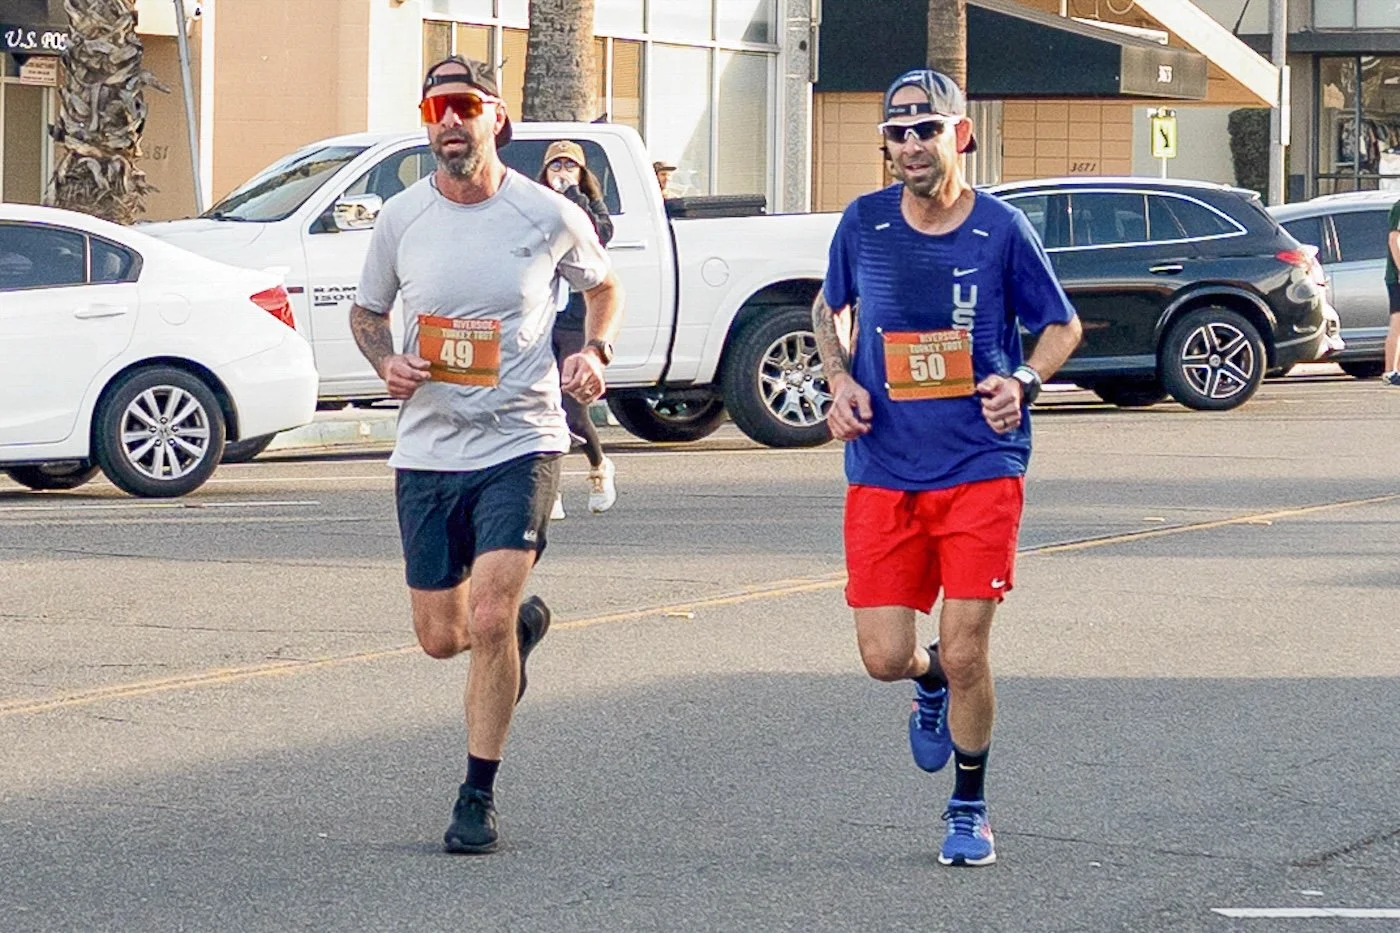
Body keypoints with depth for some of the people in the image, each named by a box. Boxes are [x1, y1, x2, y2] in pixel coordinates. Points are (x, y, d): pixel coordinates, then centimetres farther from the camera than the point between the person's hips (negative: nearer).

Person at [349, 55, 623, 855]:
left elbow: (603, 285, 14)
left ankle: (480, 796, -2)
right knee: (440, 636, 9)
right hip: (429, 450, 3)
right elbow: (367, 312, 15)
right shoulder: (401, 219, -1)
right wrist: (387, 362, -6)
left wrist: (596, 353, -5)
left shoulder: (549, 216, -5)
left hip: (521, 443, -3)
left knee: (488, 620, -16)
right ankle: (524, 624, 45)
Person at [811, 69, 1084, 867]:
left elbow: (1063, 325, 7)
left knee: (965, 654, -6)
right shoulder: (864, 224, 1)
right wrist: (840, 381, 1)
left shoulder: (1001, 230, -5)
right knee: (885, 656, -3)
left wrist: (1023, 381, -13)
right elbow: (829, 308, 19)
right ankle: (930, 682, 36)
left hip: (981, 469, -2)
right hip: (883, 473, 2)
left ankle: (970, 808, 16)